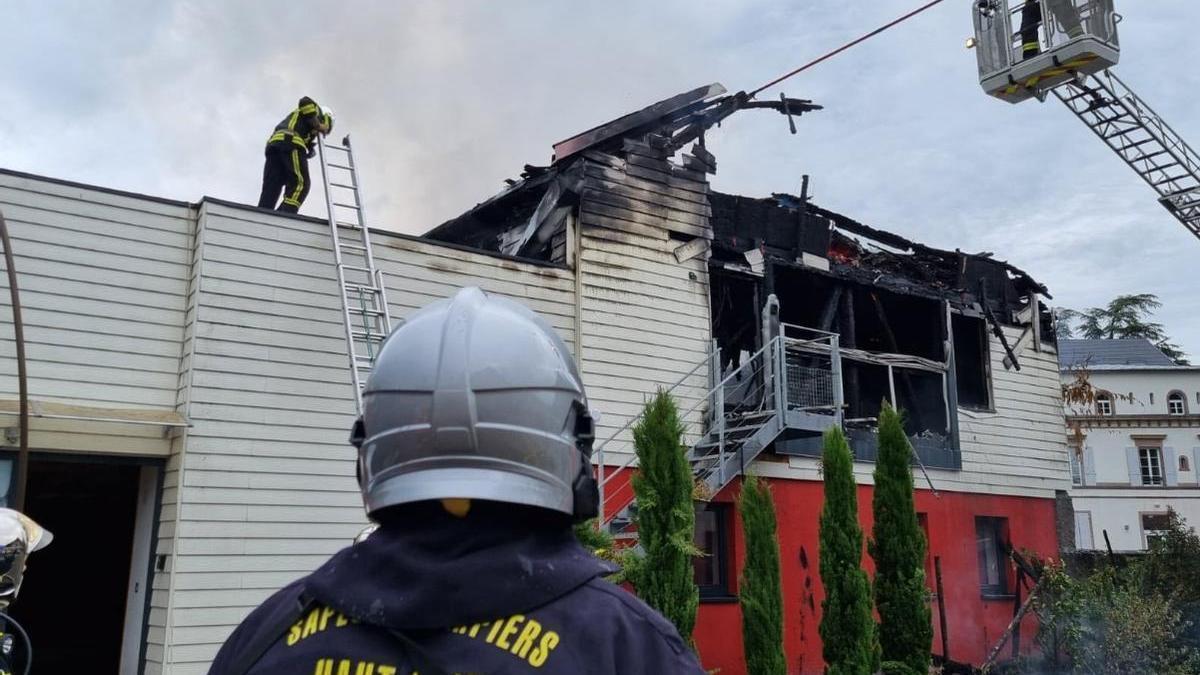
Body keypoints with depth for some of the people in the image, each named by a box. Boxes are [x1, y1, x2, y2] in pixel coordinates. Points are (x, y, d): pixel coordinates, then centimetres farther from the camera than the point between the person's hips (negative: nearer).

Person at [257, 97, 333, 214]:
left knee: (270, 189, -2)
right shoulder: (316, 111, 21)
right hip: (291, 143, -8)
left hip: (273, 143, 8)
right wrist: (318, 126, 1)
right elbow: (305, 102, -4)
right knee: (300, 183, -15)